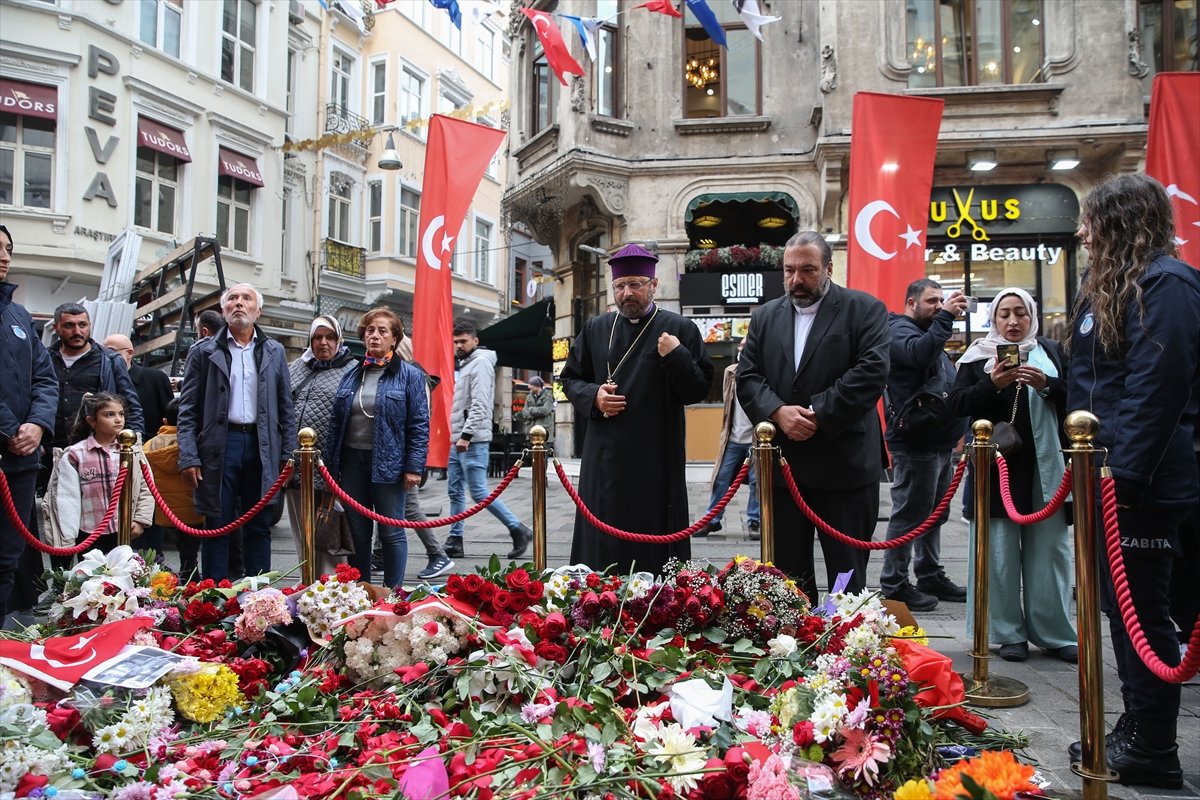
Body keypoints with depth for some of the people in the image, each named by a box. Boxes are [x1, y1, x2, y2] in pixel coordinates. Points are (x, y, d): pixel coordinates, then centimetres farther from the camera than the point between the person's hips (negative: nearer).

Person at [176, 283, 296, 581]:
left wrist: (288, 454, 4)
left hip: (262, 447, 2)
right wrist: (188, 456, -8)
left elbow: (286, 407, 11)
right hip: (219, 445, -2)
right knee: (218, 526, 4)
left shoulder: (274, 352, 10)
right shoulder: (204, 352, 5)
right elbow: (188, 409, 2)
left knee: (259, 527, 9)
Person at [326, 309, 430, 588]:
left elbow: (420, 424, -6)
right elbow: (336, 423, 13)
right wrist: (332, 465, 8)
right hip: (352, 460, 5)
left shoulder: (409, 375, -2)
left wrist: (414, 467, -13)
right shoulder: (351, 376, 12)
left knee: (392, 533, 3)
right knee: (357, 532, 12)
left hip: (387, 463, -4)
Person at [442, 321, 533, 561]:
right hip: (457, 440, 9)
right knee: (455, 492, 9)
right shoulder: (461, 365, 20)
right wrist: (454, 436, 16)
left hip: (472, 441, -9)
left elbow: (480, 404, -18)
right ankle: (455, 541, 14)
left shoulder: (480, 362, -9)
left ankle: (518, 531, -2)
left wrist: (466, 435, -22)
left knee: (479, 492, -10)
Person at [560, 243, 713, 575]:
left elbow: (698, 390, -2)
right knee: (602, 547, 7)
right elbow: (570, 378, 16)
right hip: (604, 460, 3)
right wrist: (593, 396, -4)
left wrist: (676, 357, -18)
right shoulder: (595, 329, 11)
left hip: (657, 461, -3)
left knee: (654, 550, 1)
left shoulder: (680, 329, 1)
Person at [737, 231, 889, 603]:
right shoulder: (765, 317, 13)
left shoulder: (864, 309, 0)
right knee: (788, 575, 11)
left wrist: (819, 415, -17)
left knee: (847, 573, 6)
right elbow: (747, 376, 6)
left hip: (844, 464, -4)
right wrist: (778, 412, -13)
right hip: (782, 464, 4)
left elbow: (872, 371, -12)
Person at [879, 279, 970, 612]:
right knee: (909, 513, -6)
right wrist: (945, 317, -27)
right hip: (916, 443, -10)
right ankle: (894, 585, 1)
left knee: (933, 512, 16)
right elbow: (920, 353, -31)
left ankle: (931, 576, 27)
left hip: (939, 442, 10)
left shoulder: (929, 332, 23)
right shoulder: (900, 330, -8)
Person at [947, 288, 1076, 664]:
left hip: (1044, 466, 2)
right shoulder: (977, 357, 7)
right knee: (1001, 551, 0)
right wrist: (992, 384, -18)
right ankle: (1009, 633, 10)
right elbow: (957, 404, -2)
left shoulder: (1051, 351, 13)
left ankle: (1055, 633, 15)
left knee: (1050, 548, 4)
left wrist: (1047, 386, -13)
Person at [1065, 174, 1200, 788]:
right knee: (1121, 606, 15)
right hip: (1109, 476, 10)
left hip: (1142, 483, -10)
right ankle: (1136, 729, 27)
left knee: (1140, 611, -2)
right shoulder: (1110, 286, 18)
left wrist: (1121, 474, -22)